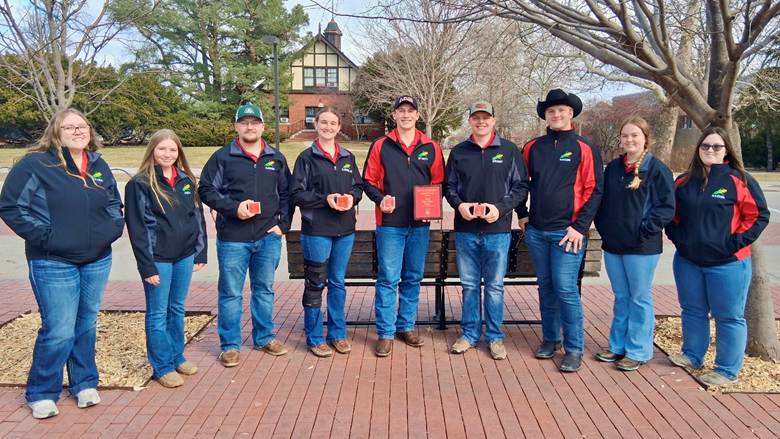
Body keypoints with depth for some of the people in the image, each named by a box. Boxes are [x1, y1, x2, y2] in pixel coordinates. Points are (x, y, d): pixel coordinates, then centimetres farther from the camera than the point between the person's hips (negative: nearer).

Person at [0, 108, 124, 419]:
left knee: (87, 325, 15)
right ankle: (41, 394, 17)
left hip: (98, 261, 6)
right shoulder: (35, 164, -9)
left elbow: (114, 203, 21)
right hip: (53, 264, -5)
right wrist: (43, 236, -14)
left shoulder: (99, 166, 9)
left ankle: (84, 383, 31)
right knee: (59, 331, -4)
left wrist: (114, 228, 5)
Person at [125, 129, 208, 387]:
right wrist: (147, 266, -14)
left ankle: (177, 357, 30)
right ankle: (162, 367, 16)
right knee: (158, 313, 5)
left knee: (178, 309, 16)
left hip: (184, 256, 5)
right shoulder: (140, 184, -7)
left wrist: (200, 253, 8)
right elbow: (136, 228, -10)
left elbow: (198, 218, 12)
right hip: (158, 259, -5)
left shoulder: (186, 181, 8)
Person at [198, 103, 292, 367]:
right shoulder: (223, 157, -1)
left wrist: (283, 224, 3)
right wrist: (233, 207, -15)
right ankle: (230, 345, 17)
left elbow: (286, 193, 14)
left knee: (265, 289, 14)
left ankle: (264, 338, 29)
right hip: (233, 238, -3)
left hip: (268, 237, 3)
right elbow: (206, 190, -2)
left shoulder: (276, 158, 10)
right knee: (231, 293, 4)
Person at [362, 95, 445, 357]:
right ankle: (385, 333, 8)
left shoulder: (431, 148, 7)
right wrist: (380, 199, -13)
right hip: (389, 223, -2)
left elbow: (439, 182, 11)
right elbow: (368, 181, 5)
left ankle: (406, 326, 25)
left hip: (419, 224, 3)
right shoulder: (380, 146, 3)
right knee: (388, 278, -2)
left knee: (413, 278, 11)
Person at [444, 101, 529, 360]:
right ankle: (470, 334, 23)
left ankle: (495, 337, 18)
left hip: (498, 230, -2)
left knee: (495, 287, 6)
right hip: (465, 230, 2)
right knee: (469, 285, 10)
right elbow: (449, 186, 12)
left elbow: (521, 186, 2)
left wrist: (501, 208, -12)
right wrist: (459, 204, -7)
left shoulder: (509, 150, 2)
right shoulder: (458, 152, 8)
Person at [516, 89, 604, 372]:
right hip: (536, 231, 4)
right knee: (546, 287, 12)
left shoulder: (585, 149, -3)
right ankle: (550, 339, 25)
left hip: (567, 232, -4)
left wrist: (580, 227, -11)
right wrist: (522, 214, 11)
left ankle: (574, 349, 5)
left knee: (566, 289, -6)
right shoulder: (533, 148, 8)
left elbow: (593, 190, -6)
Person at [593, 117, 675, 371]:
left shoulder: (657, 169, -7)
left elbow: (666, 207, -11)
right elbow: (602, 200, 17)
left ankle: (638, 351, 15)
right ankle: (618, 346, 26)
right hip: (612, 245, 6)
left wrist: (644, 230, -15)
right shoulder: (612, 168, 11)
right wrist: (603, 227, 6)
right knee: (621, 297, 15)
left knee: (639, 298, 4)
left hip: (642, 247, -5)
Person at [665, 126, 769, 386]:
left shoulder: (740, 181, -7)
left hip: (727, 263, -4)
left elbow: (758, 216, -7)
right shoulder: (685, 181, 6)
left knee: (729, 317, 3)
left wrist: (736, 242, -13)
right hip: (687, 261, 5)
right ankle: (692, 356, 31)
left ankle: (727, 370, 13)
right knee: (692, 311, 16)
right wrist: (676, 235, 5)